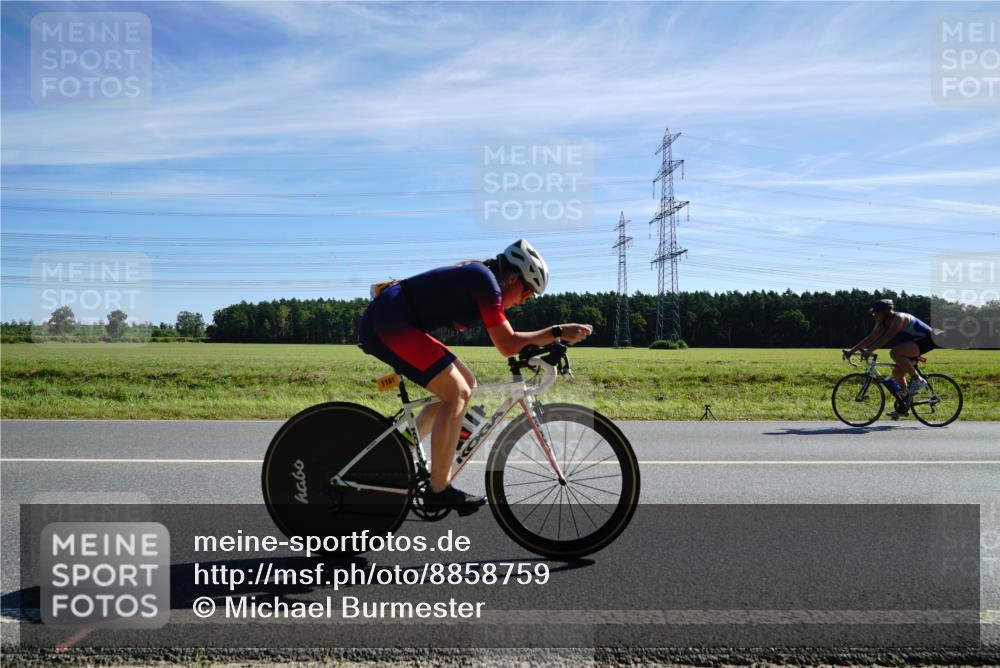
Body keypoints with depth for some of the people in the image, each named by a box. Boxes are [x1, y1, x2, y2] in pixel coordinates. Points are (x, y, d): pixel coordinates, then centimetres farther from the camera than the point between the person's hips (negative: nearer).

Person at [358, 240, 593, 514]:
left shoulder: (478, 278, 16)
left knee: (466, 385, 12)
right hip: (387, 322, -10)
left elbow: (506, 340, 22)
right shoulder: (486, 282, -13)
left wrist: (551, 339, 17)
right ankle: (438, 491, -8)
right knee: (457, 393, -15)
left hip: (387, 324, 10)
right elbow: (507, 345, -16)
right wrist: (558, 331, -12)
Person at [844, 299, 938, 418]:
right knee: (897, 373, 5)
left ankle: (917, 380, -18)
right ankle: (902, 407, 16)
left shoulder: (899, 318, -24)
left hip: (927, 340, -9)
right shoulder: (882, 323, 2)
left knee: (894, 353, -31)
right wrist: (852, 351, -1)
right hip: (914, 342, 9)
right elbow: (870, 338, 5)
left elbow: (888, 336, -38)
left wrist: (870, 350, -46)